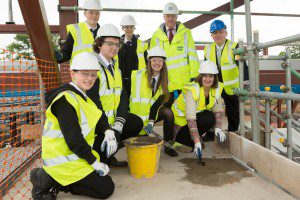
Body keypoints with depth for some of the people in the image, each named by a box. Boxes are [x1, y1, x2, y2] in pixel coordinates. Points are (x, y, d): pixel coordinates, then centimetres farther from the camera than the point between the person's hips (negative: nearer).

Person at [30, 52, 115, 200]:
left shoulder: (82, 97, 10)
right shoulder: (66, 100, -22)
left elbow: (99, 118, 12)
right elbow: (73, 140, -26)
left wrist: (108, 132, -9)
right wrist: (95, 162, -17)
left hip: (73, 156, 10)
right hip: (64, 162, -10)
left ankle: (56, 182, 8)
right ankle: (48, 180, -4)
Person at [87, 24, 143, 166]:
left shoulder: (115, 66, 11)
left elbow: (123, 96, 4)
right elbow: (93, 101, -24)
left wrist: (119, 122, -10)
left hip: (111, 116, 9)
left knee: (137, 123, 4)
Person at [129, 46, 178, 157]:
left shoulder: (164, 80, -3)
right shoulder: (138, 75, -14)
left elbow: (158, 102, -9)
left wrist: (151, 122, -20)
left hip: (152, 112, 3)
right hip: (135, 114, -3)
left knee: (168, 113, -25)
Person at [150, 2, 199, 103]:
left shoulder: (186, 33, 7)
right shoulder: (156, 36, 9)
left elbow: (192, 56, 3)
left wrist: (194, 76, -3)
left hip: (184, 81, 0)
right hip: (164, 82, 1)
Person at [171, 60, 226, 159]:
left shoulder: (217, 88, -11)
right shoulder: (192, 90, -30)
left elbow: (218, 110, -6)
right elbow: (191, 118, -36)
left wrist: (218, 128, -22)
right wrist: (197, 142, -40)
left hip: (198, 113, 5)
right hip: (181, 115, -5)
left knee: (210, 118, -24)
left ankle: (195, 137, 2)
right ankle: (176, 137, -3)